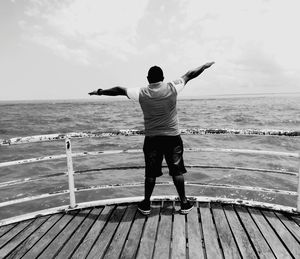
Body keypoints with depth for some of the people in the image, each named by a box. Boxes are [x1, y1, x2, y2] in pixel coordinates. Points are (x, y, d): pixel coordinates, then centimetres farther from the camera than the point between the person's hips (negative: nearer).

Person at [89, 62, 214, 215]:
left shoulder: (141, 93, -5)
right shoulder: (172, 88, -5)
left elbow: (119, 90, 4)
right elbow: (190, 75, 8)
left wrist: (100, 92, 16)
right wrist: (205, 66, 23)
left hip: (151, 138, 1)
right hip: (173, 137, 0)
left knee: (150, 173, 10)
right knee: (177, 171, 9)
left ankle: (146, 205, 23)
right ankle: (184, 204, 20)